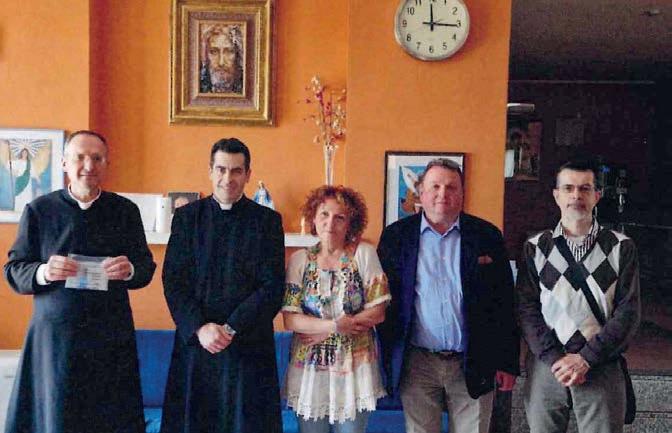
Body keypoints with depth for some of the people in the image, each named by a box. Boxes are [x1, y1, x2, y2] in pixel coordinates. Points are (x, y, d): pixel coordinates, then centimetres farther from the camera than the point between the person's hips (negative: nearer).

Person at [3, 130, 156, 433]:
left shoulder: (126, 211, 6)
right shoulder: (39, 210, 2)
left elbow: (147, 268, 8)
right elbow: (13, 271, 4)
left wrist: (130, 270, -14)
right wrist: (43, 272, -16)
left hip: (112, 337, 1)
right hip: (53, 336, -1)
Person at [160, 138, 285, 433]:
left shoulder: (268, 220, 2)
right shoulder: (187, 216, 6)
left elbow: (272, 287, -4)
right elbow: (173, 282, 1)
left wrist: (231, 329, -13)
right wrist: (200, 328, -12)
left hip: (249, 344, -1)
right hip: (194, 341, 1)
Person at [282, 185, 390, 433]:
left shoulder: (364, 254, -4)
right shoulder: (300, 260, -1)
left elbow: (378, 312, -8)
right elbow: (290, 319, -5)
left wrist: (323, 331, -10)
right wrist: (335, 325, -17)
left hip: (355, 365, -1)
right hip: (310, 367, 1)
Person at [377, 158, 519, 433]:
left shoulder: (487, 236, 2)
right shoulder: (396, 236, 1)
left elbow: (504, 303, 2)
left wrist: (507, 363, 0)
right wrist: (388, 359, 1)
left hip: (474, 366, 0)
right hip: (416, 364, 0)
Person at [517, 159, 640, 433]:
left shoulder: (621, 248, 3)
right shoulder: (535, 248, 5)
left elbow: (628, 312, -3)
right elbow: (527, 310, 0)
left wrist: (585, 358, -11)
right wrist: (554, 358, -12)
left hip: (601, 367, 0)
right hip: (546, 366, 1)